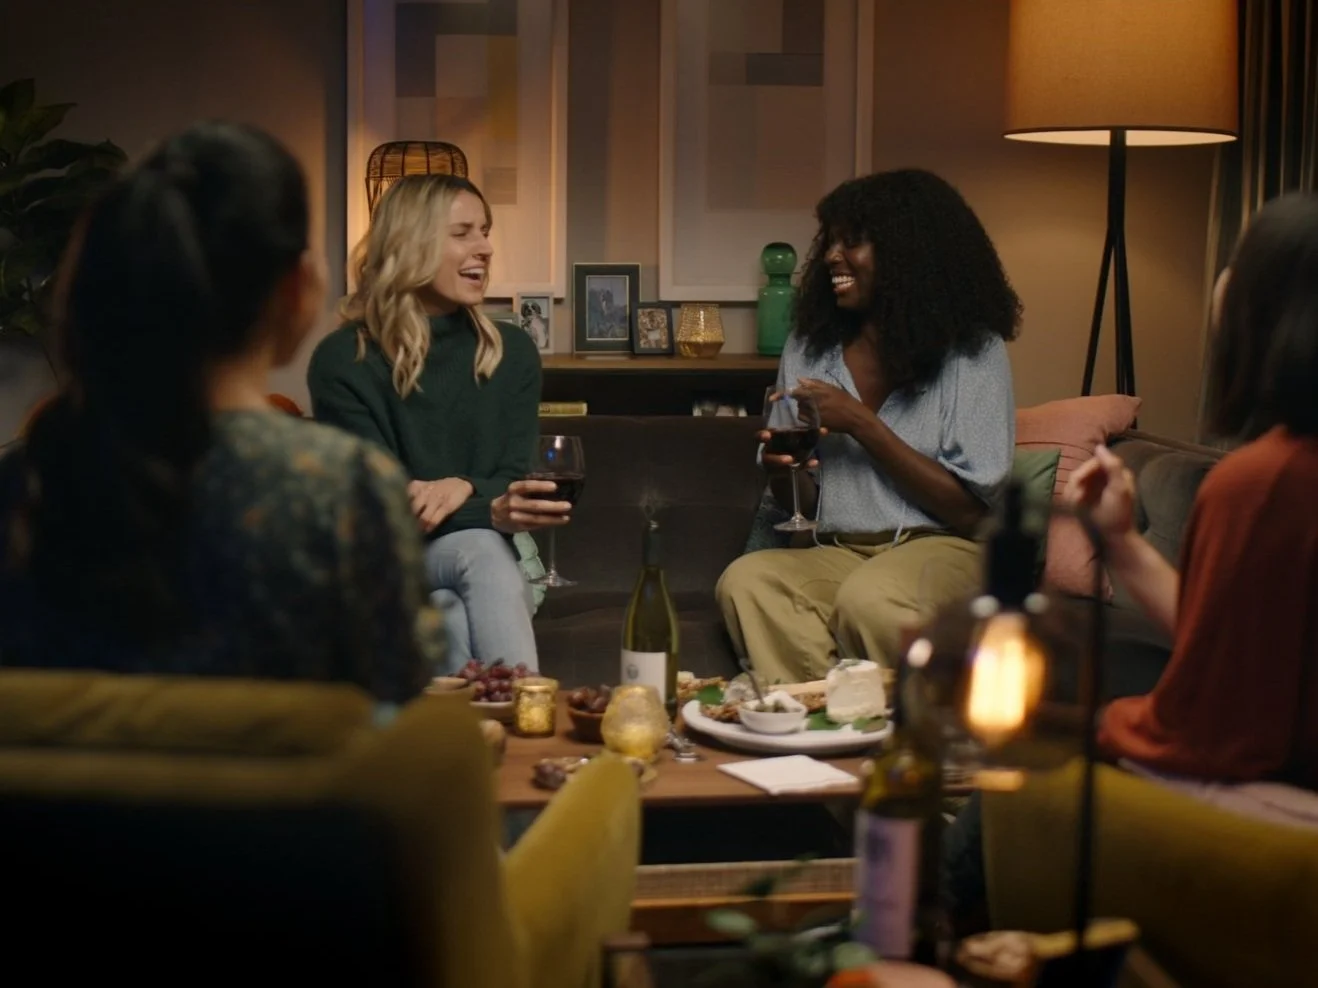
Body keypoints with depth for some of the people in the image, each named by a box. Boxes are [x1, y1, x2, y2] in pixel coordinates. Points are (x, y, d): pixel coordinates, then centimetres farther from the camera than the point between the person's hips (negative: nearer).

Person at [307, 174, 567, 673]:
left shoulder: (512, 351, 6)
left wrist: (464, 488, -26)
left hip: (490, 561, 3)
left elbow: (511, 483, 0)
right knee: (481, 548, -35)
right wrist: (493, 510, -31)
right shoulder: (342, 359, -7)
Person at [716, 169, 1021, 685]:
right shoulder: (808, 350, 13)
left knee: (866, 598, -38)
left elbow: (972, 512, -7)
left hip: (940, 550, -4)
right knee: (744, 580, -29)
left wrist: (861, 424, -11)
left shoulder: (973, 352, -1)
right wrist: (781, 473, -11)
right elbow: (803, 506, 15)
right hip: (836, 555, 4)